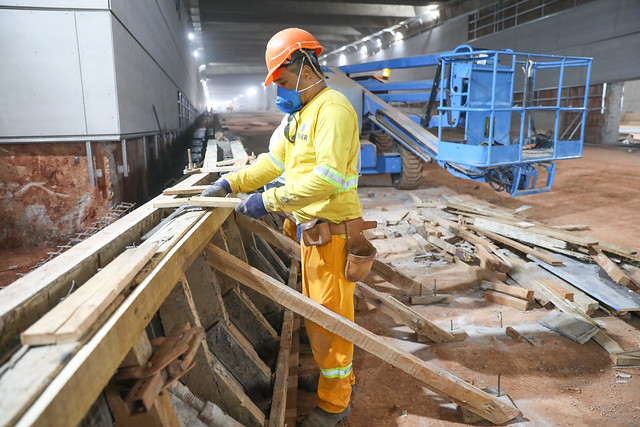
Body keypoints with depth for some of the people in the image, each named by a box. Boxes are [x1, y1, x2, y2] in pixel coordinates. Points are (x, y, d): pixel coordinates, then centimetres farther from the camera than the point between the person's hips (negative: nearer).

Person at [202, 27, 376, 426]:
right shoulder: (300, 115, 15)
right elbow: (274, 160, 18)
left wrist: (269, 201, -26)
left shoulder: (333, 108, -17)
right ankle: (341, 371, 42)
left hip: (334, 233, -9)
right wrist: (231, 183, 8)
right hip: (313, 230, 9)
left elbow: (328, 176, -28)